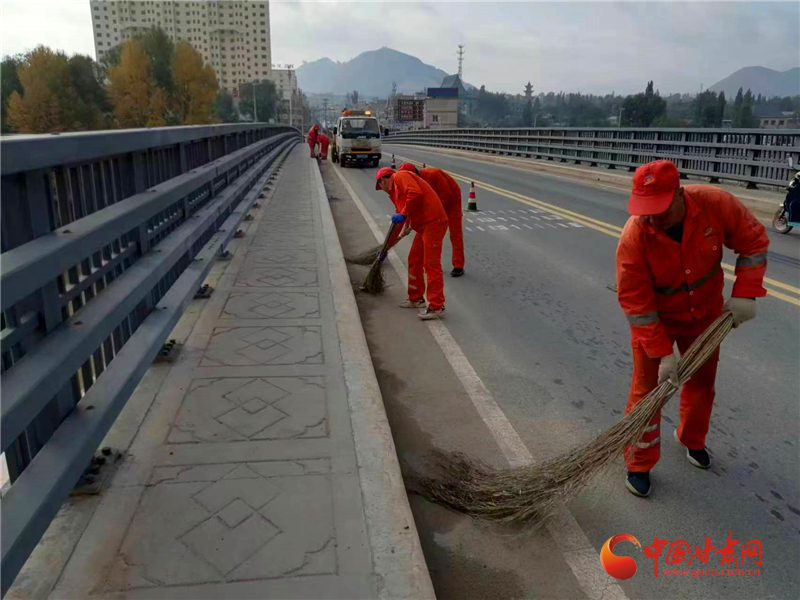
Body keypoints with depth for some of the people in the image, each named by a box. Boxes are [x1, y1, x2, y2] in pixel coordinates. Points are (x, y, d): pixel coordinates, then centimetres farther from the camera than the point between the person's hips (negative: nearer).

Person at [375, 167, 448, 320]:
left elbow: (415, 193, -23)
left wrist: (404, 214, -16)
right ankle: (416, 299, 28)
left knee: (431, 265, -10)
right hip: (423, 226, 10)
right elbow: (397, 224, 30)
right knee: (414, 261, 17)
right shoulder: (395, 191, 27)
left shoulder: (400, 177, -2)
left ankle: (437, 307, -8)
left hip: (433, 222, -10)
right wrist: (385, 248, 32)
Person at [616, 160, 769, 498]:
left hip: (706, 313, 4)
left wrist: (744, 294, -19)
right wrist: (663, 353, -27)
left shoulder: (715, 204, -26)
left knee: (702, 382, 19)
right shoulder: (633, 238, -33)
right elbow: (635, 303, -26)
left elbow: (753, 241, -9)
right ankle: (639, 465, 16)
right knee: (646, 390, -1)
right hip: (654, 318, -3)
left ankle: (692, 440, 46)